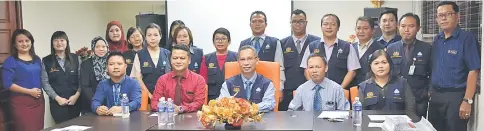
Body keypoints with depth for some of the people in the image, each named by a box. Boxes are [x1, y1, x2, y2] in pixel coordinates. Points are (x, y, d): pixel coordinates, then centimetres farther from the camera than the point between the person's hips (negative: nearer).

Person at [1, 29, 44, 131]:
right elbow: (7, 84, -12)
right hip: (21, 102, -6)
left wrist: (39, 91, 3)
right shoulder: (10, 61, -5)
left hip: (38, 100, 6)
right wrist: (29, 91, -16)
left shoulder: (37, 59, 12)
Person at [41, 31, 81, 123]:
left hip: (75, 101, 1)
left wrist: (77, 95, -9)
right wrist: (57, 98, -10)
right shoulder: (46, 61, 3)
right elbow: (45, 83, -1)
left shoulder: (76, 58, 6)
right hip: (57, 102, -1)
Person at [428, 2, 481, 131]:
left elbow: (473, 71, -14)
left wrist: (467, 101, -18)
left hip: (456, 96, -6)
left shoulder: (467, 38, -9)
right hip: (435, 95, 6)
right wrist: (430, 91, 8)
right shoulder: (436, 40, 10)